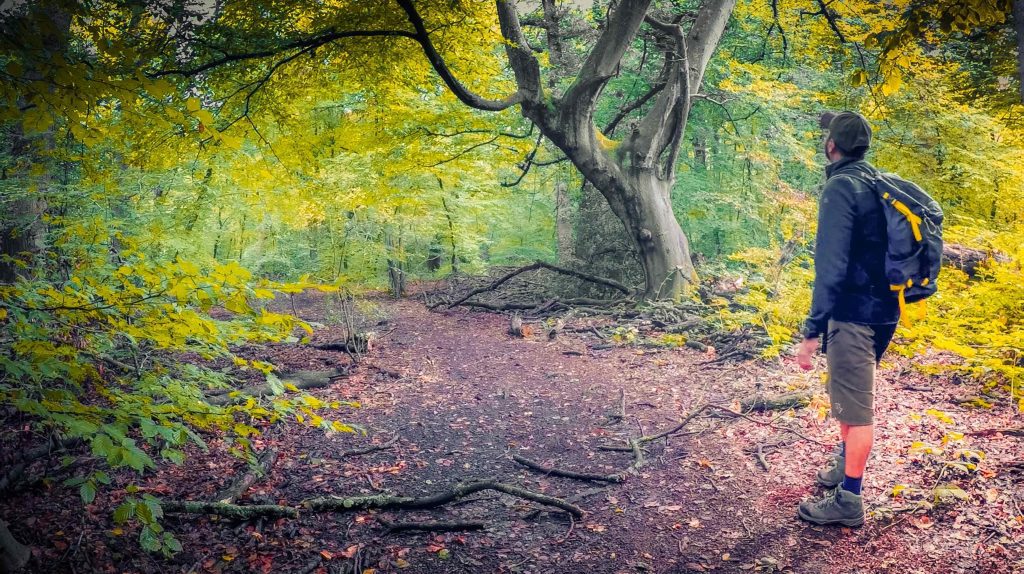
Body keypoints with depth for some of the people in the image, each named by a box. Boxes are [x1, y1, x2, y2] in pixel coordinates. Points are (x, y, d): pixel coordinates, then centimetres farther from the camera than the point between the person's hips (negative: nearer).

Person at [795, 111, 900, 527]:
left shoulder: (841, 187, -16)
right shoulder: (878, 184, 12)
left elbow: (830, 265, -23)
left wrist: (812, 330, -22)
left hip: (854, 313, -9)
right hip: (881, 309, 9)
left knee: (855, 406, -1)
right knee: (850, 395, 24)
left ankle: (849, 500, 9)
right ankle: (844, 465, 40)